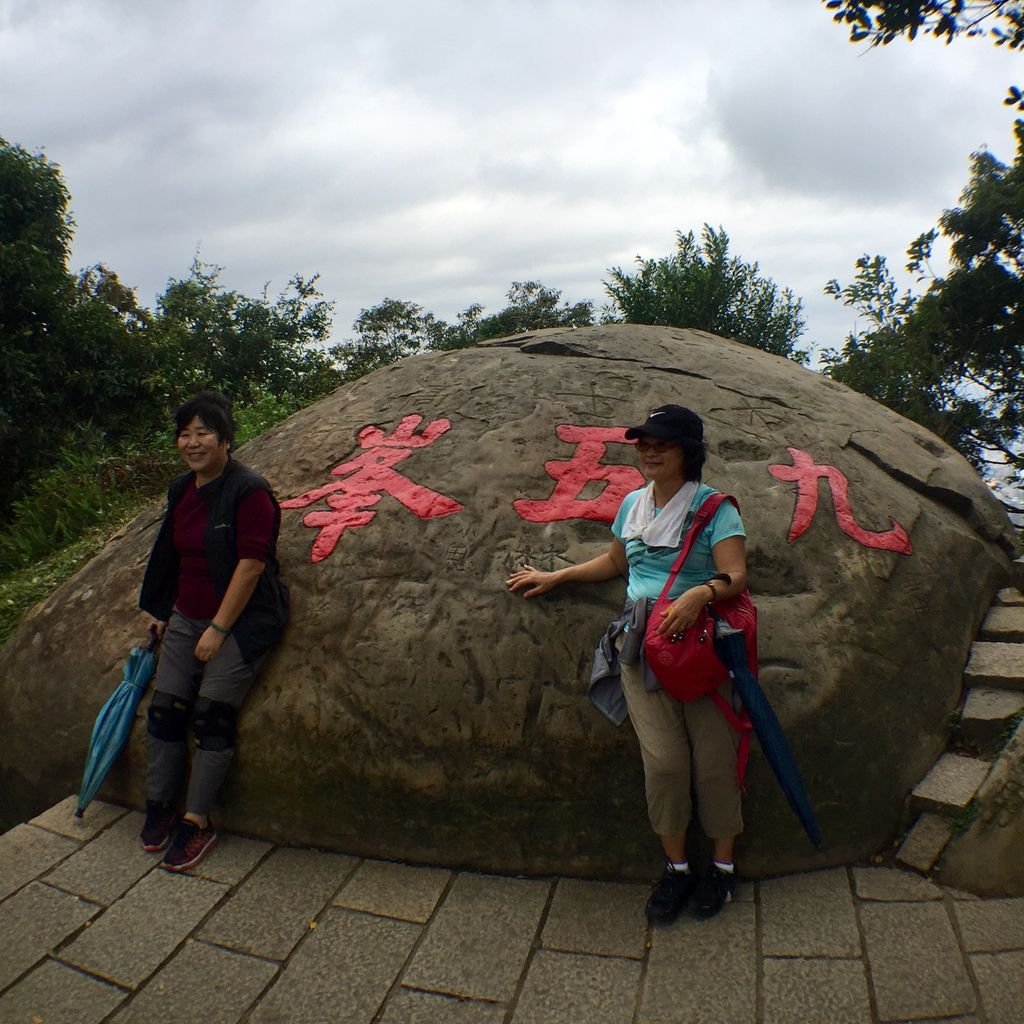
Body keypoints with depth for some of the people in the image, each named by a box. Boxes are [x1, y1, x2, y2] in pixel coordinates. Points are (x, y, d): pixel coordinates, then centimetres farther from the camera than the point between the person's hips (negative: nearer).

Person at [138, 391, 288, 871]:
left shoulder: (249, 490, -16)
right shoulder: (181, 489, 8)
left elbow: (252, 563, -20)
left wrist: (218, 629, -18)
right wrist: (161, 612, 17)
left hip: (242, 621, -7)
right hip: (185, 620, 7)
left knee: (211, 716, -8)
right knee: (164, 710, 5)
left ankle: (197, 821, 8)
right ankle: (159, 805, 24)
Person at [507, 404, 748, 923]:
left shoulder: (713, 506, -3)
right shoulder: (633, 504, 13)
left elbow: (734, 575, -14)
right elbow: (615, 561, 27)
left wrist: (699, 594, -34)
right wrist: (555, 577, 27)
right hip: (640, 643, 3)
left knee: (713, 758, 2)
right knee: (663, 759, -2)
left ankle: (723, 865, 23)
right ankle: (676, 867, 17)